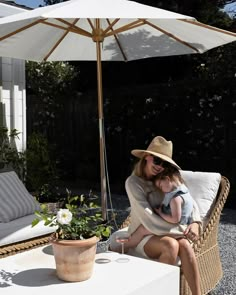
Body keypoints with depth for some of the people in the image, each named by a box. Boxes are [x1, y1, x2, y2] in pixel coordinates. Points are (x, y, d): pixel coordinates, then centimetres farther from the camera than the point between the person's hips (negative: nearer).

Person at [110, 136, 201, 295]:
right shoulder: (133, 182, -15)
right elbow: (147, 218, -22)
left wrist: (195, 222, -24)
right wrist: (182, 230, -23)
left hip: (167, 232, 4)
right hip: (142, 235, -4)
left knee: (185, 245, -28)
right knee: (171, 245, -33)